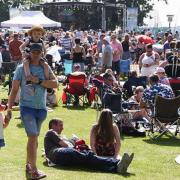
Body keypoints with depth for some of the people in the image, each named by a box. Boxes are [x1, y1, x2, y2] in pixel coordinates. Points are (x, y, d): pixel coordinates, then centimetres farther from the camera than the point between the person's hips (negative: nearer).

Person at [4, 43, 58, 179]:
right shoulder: (21, 68, 0)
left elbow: (55, 83, -7)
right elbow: (14, 90, -1)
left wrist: (38, 81, -17)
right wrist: (9, 109, -7)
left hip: (41, 108, 4)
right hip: (27, 107, -4)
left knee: (34, 137, 15)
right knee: (33, 137, -12)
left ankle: (29, 164, 29)